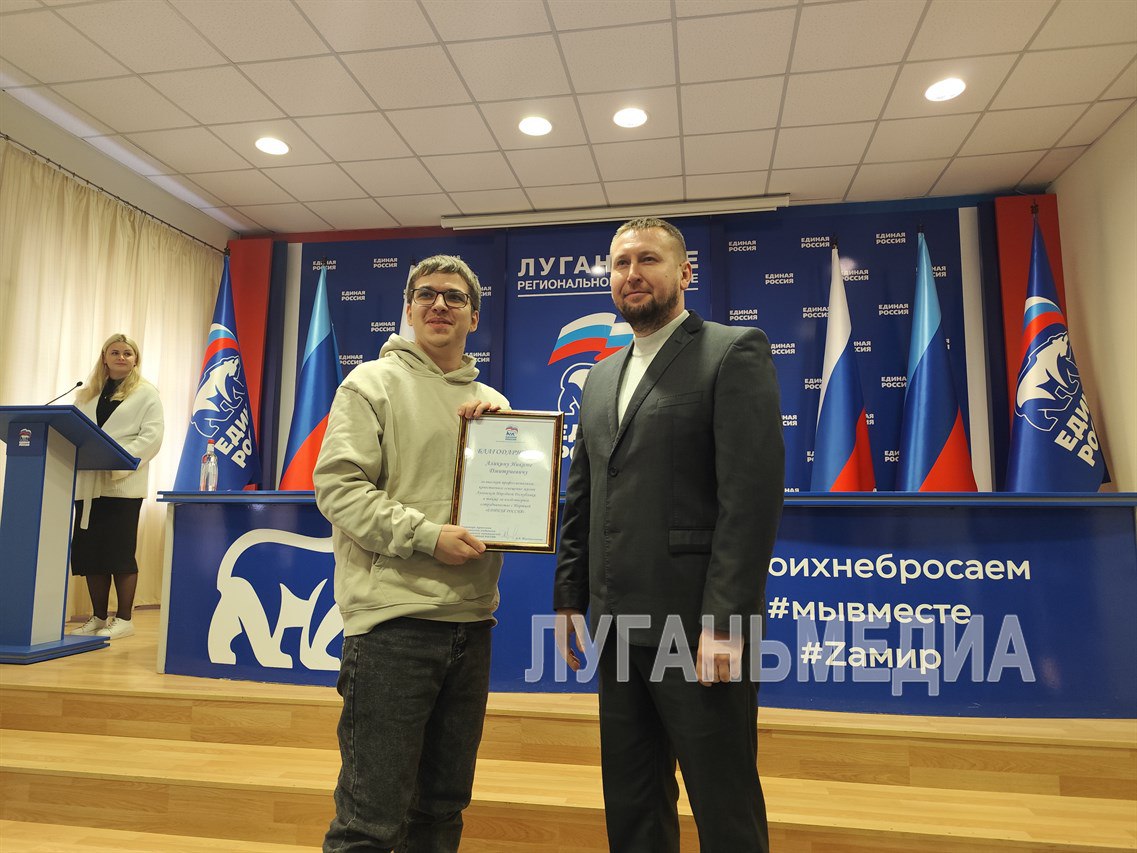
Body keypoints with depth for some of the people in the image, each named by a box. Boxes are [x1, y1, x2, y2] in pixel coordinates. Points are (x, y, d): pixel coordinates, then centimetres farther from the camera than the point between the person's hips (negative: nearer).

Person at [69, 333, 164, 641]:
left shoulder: (146, 393, 4)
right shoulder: (86, 394, 20)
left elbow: (152, 435, -7)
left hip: (123, 483, -5)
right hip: (88, 483, 5)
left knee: (120, 551, -4)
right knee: (87, 550, 5)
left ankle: (124, 619, 5)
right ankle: (98, 617, 16)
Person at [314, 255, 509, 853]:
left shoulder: (491, 403, 14)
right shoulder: (372, 383, 0)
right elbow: (338, 486, -10)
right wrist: (427, 536, -18)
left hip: (471, 620, 6)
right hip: (393, 618, -5)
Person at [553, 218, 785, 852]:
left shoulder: (735, 352, -6)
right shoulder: (601, 377, 16)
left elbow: (754, 491, -15)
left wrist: (726, 621, -20)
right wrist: (570, 598, 12)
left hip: (699, 627, -6)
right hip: (618, 628, 7)